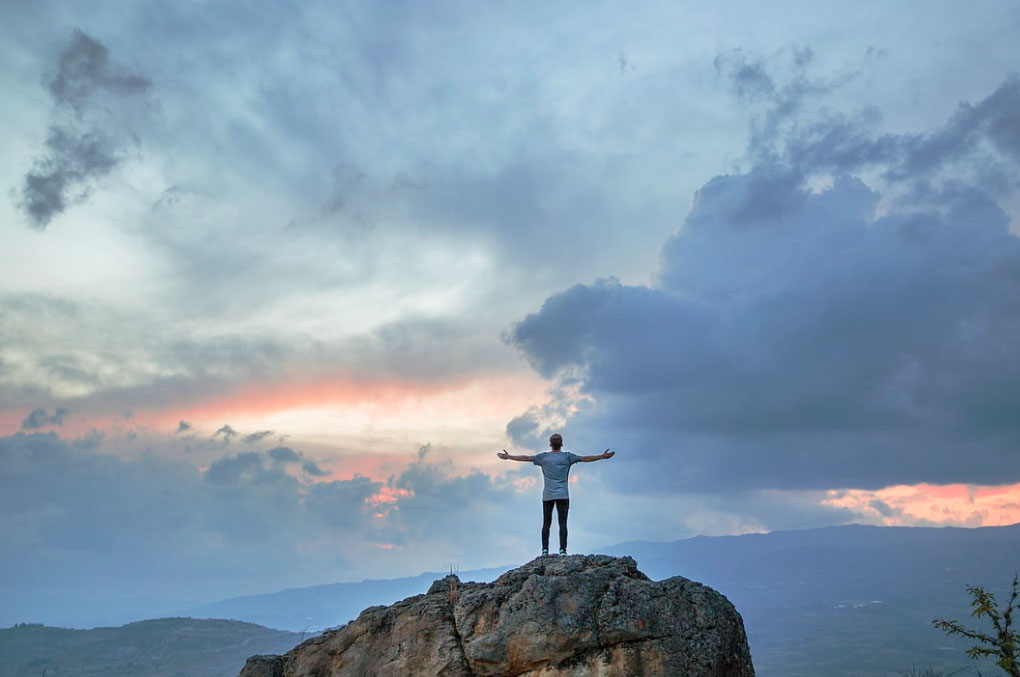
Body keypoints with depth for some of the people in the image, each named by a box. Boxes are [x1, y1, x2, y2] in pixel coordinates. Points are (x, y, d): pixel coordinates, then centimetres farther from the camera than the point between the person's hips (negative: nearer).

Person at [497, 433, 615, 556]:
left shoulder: (544, 457, 6)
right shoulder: (567, 456, 2)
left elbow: (526, 458, 11)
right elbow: (585, 459, 2)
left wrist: (508, 457, 22)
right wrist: (603, 456, 9)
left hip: (547, 496, 1)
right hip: (563, 495, -1)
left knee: (546, 523, 6)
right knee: (562, 523, -2)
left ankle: (545, 550, 2)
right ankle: (562, 550, -8)